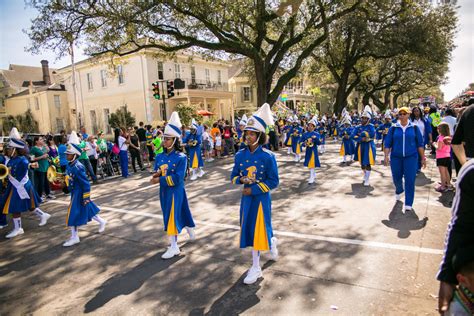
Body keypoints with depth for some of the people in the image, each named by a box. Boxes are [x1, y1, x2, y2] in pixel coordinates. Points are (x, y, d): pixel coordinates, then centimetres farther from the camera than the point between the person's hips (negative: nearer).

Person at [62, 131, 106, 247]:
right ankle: (102, 221, 40)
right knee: (87, 210, 21)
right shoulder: (69, 165, 2)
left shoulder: (78, 168, -24)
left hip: (79, 194, -9)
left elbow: (86, 184, -22)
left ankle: (74, 237, 11)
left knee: (73, 214, -2)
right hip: (74, 193, 9)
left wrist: (86, 198, -19)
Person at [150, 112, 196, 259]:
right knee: (170, 215, 18)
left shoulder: (181, 157, -16)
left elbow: (177, 178, -22)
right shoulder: (160, 157, 3)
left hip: (175, 191, -7)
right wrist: (157, 174, -15)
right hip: (164, 191, 7)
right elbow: (156, 173, 9)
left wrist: (160, 180, -22)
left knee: (172, 216, -4)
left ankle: (174, 247, 8)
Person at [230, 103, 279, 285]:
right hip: (246, 197, 5)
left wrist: (254, 189, -17)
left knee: (258, 229, 2)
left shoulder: (268, 156, -14)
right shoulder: (240, 155, 0)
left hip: (261, 198, -5)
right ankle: (272, 241, 46)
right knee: (249, 229, 15)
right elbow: (234, 176, 7)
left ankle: (256, 268, 20)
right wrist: (241, 180, -15)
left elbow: (273, 181, -11)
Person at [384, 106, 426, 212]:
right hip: (396, 157, 1)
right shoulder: (393, 128, 3)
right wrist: (386, 156, -6)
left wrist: (423, 158, 4)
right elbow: (387, 143, 3)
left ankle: (408, 203, 5)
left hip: (411, 157, -1)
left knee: (410, 180, -5)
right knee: (396, 178, 13)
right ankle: (399, 191, 47)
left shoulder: (414, 128, 3)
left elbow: (420, 144, 5)